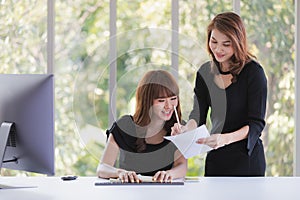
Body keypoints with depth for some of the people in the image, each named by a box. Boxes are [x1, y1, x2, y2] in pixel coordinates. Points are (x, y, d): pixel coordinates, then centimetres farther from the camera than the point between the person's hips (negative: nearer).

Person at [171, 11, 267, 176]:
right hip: (214, 158, 5)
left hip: (247, 158, -5)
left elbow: (257, 124, -16)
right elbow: (198, 114, 3)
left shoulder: (253, 72, -12)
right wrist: (186, 129, -21)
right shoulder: (205, 72, 5)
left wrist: (225, 139, -33)